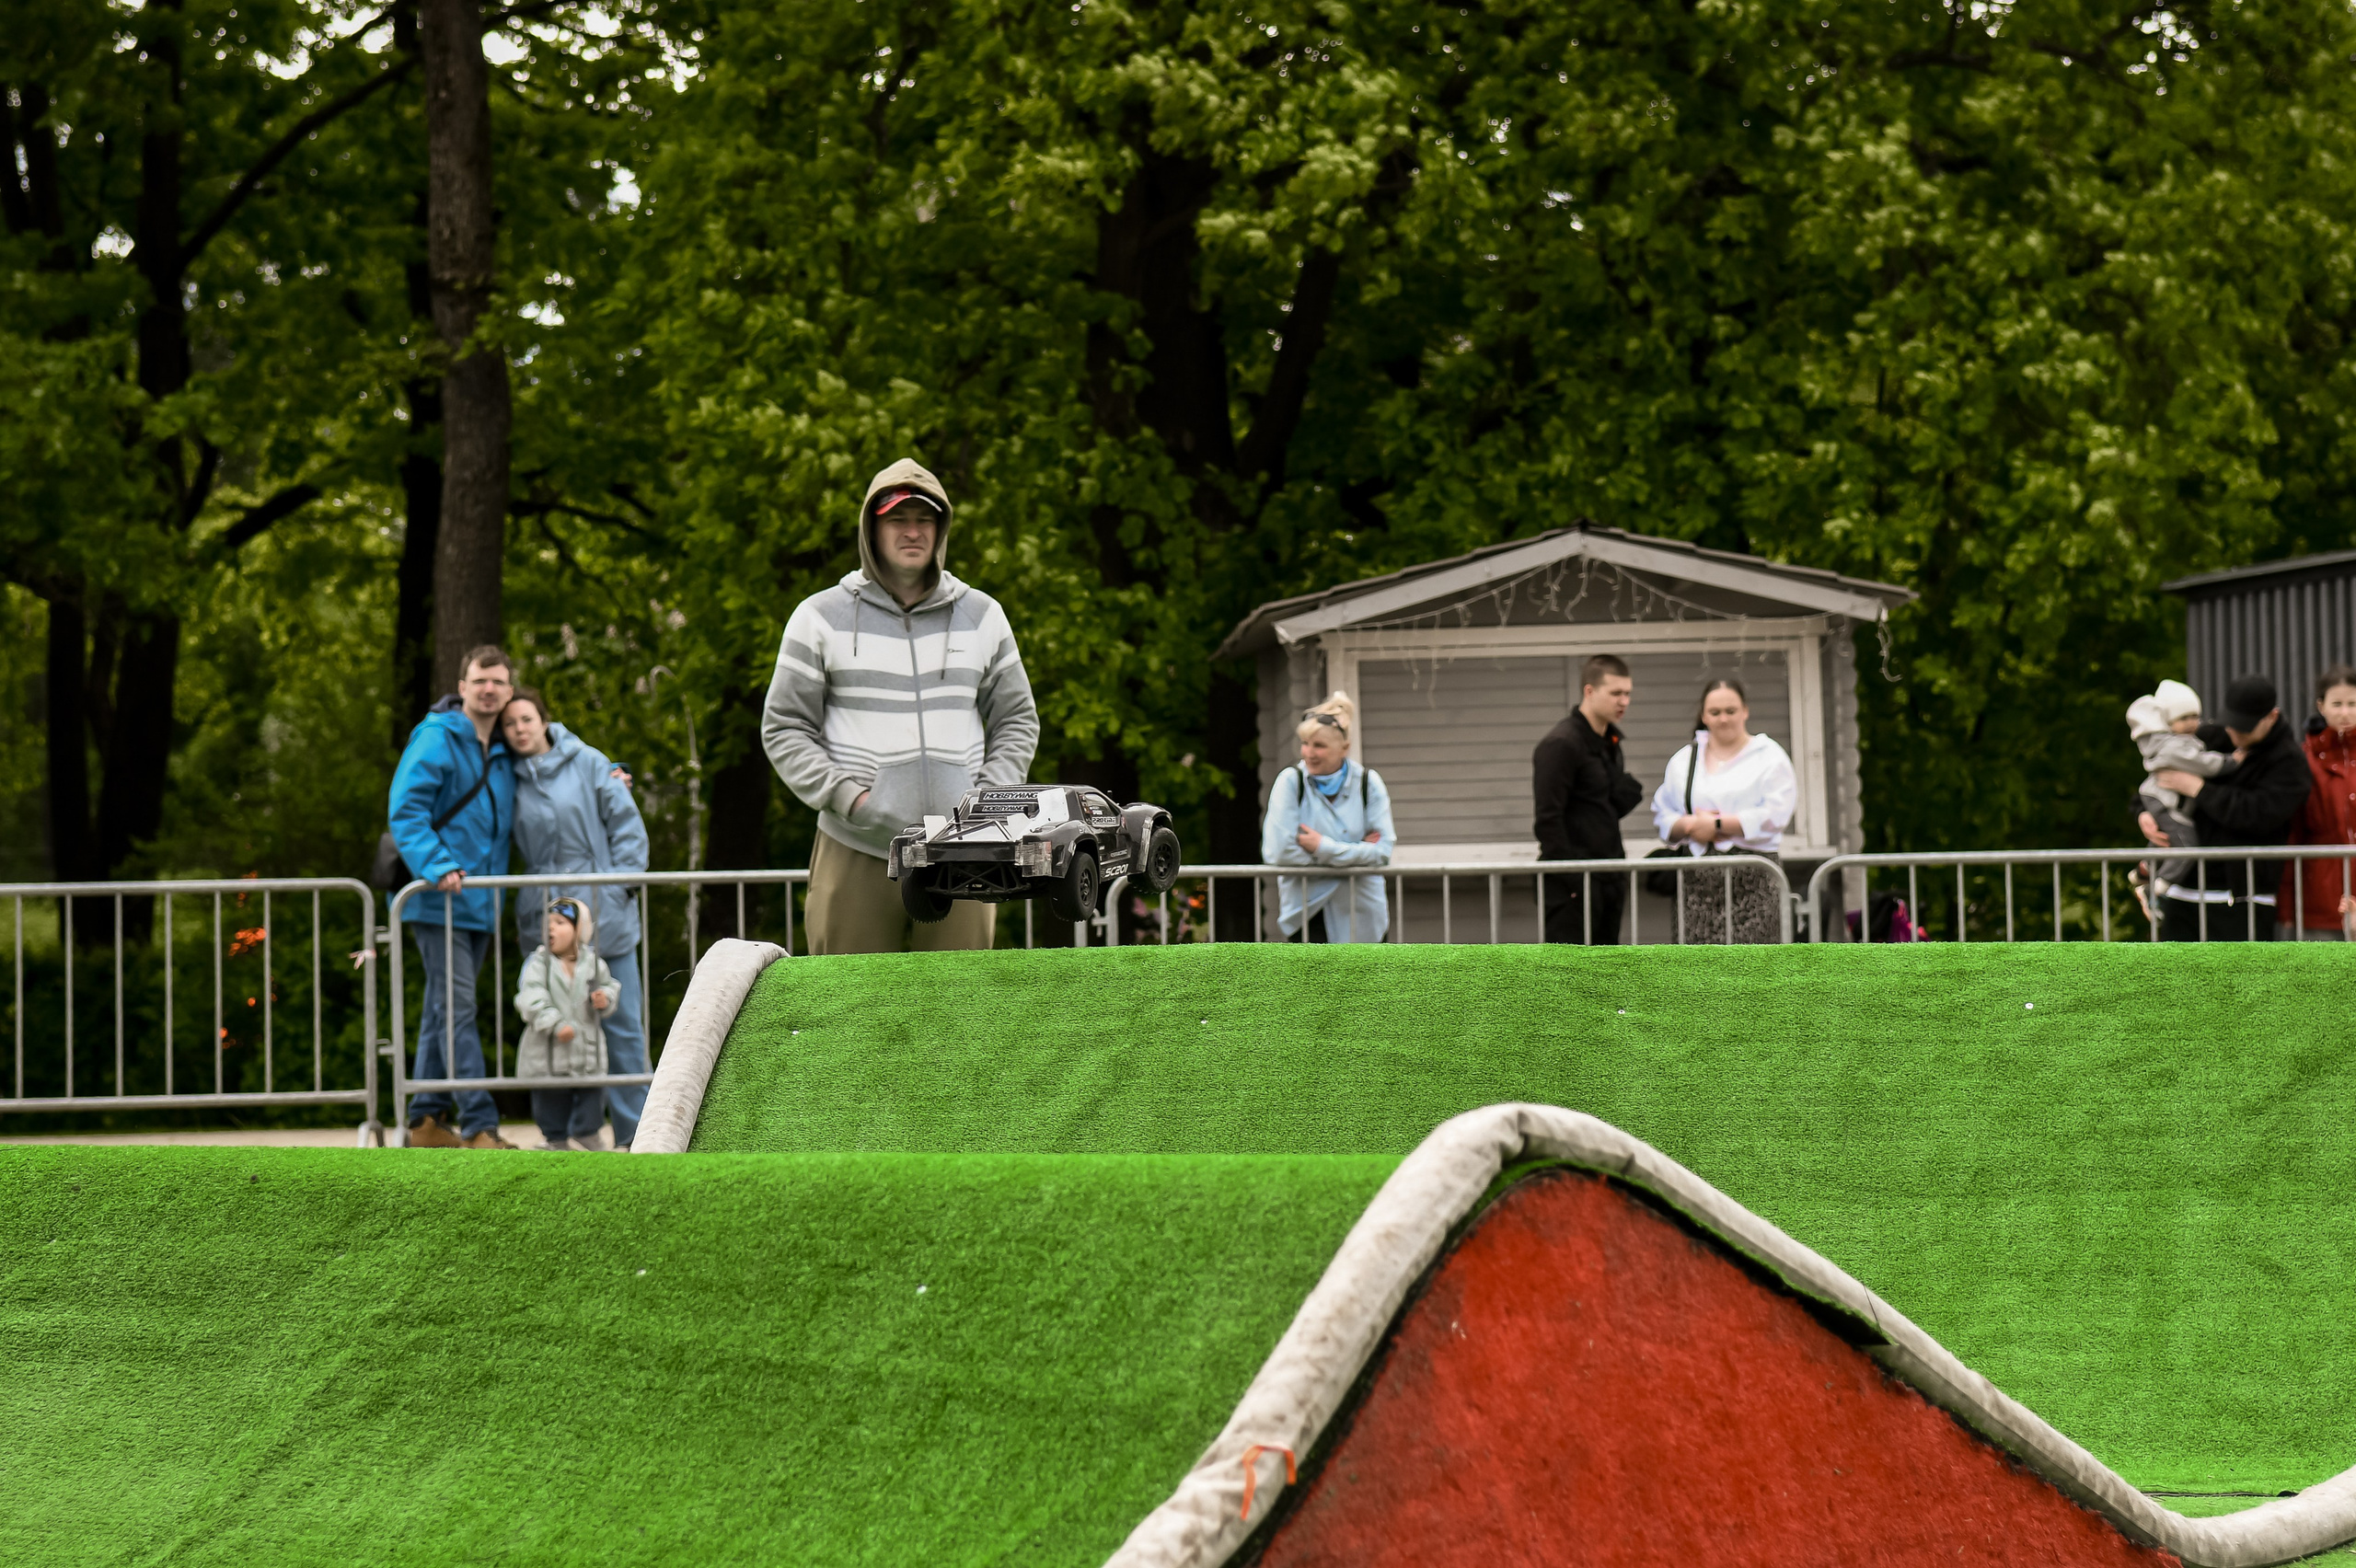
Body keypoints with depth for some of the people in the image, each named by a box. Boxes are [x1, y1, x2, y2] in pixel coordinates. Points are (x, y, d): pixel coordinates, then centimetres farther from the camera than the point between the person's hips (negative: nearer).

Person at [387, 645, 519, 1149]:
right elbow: (405, 810, -16)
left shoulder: (502, 753, 14)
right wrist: (437, 866, -28)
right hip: (439, 901, -8)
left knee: (443, 1012, 12)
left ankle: (426, 1120, 17)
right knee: (456, 1010, -10)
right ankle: (478, 1126, -13)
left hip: (479, 902, 8)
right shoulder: (436, 739, -8)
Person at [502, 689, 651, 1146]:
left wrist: (621, 884, -4)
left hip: (606, 916, -1)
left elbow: (626, 823, 2)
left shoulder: (588, 762, 2)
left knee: (623, 1024, 0)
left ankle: (633, 1131, 6)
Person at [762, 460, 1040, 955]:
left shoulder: (981, 615, 13)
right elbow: (784, 729, 4)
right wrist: (847, 797, -11)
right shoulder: (821, 617, 5)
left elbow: (1017, 721, 17)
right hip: (857, 855, -2)